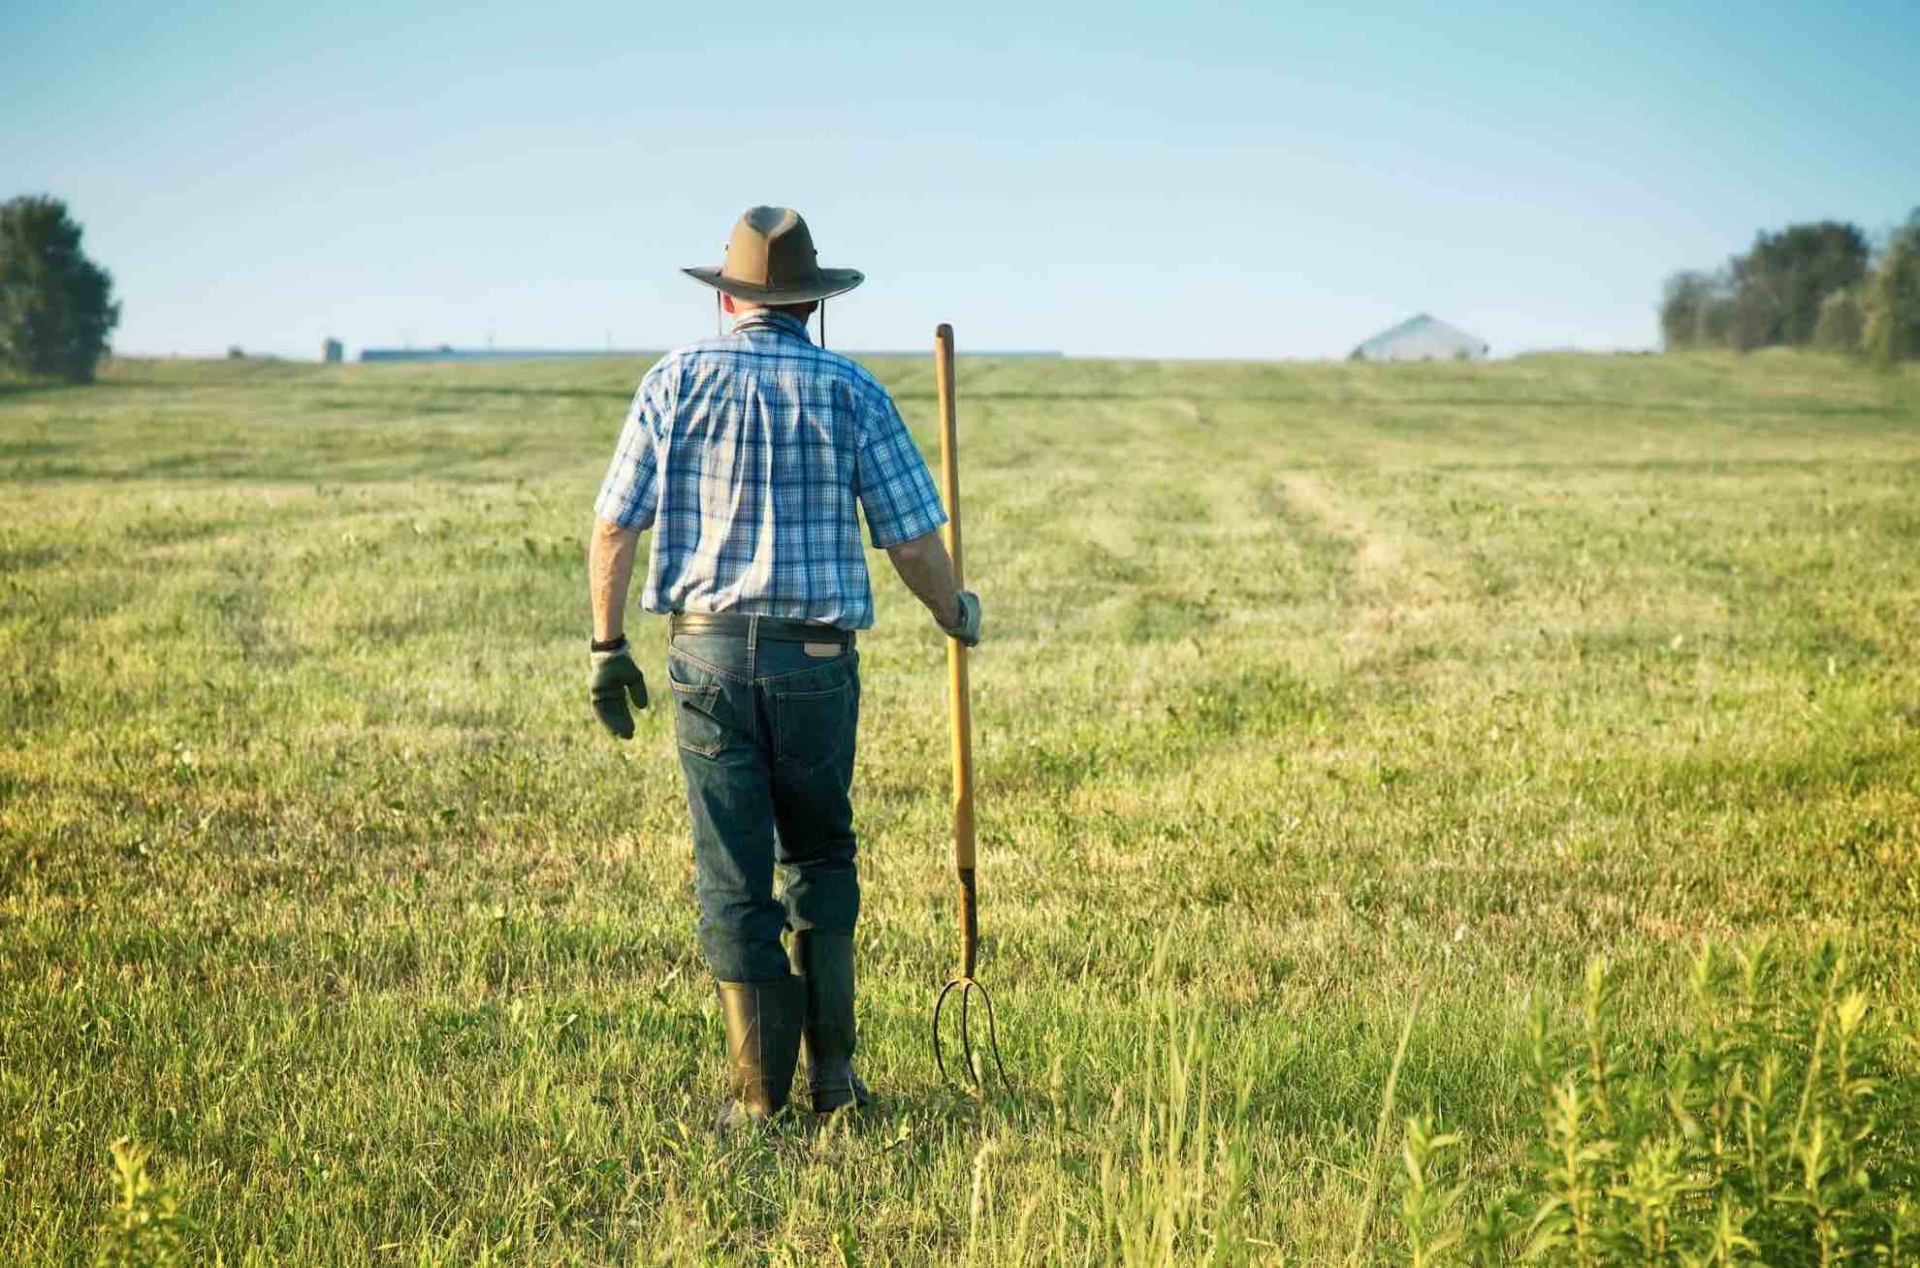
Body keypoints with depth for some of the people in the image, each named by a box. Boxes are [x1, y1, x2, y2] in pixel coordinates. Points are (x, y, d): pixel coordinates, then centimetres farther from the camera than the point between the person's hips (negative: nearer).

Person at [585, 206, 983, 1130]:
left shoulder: (677, 380, 2)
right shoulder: (852, 392, 1)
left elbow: (615, 527, 0)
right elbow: (913, 541, 0)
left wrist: (608, 648, 9)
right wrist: (957, 616, 19)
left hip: (706, 650, 0)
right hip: (816, 659, 0)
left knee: (734, 877, 6)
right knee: (821, 855, 18)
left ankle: (759, 1094, 10)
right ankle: (831, 1067, 14)